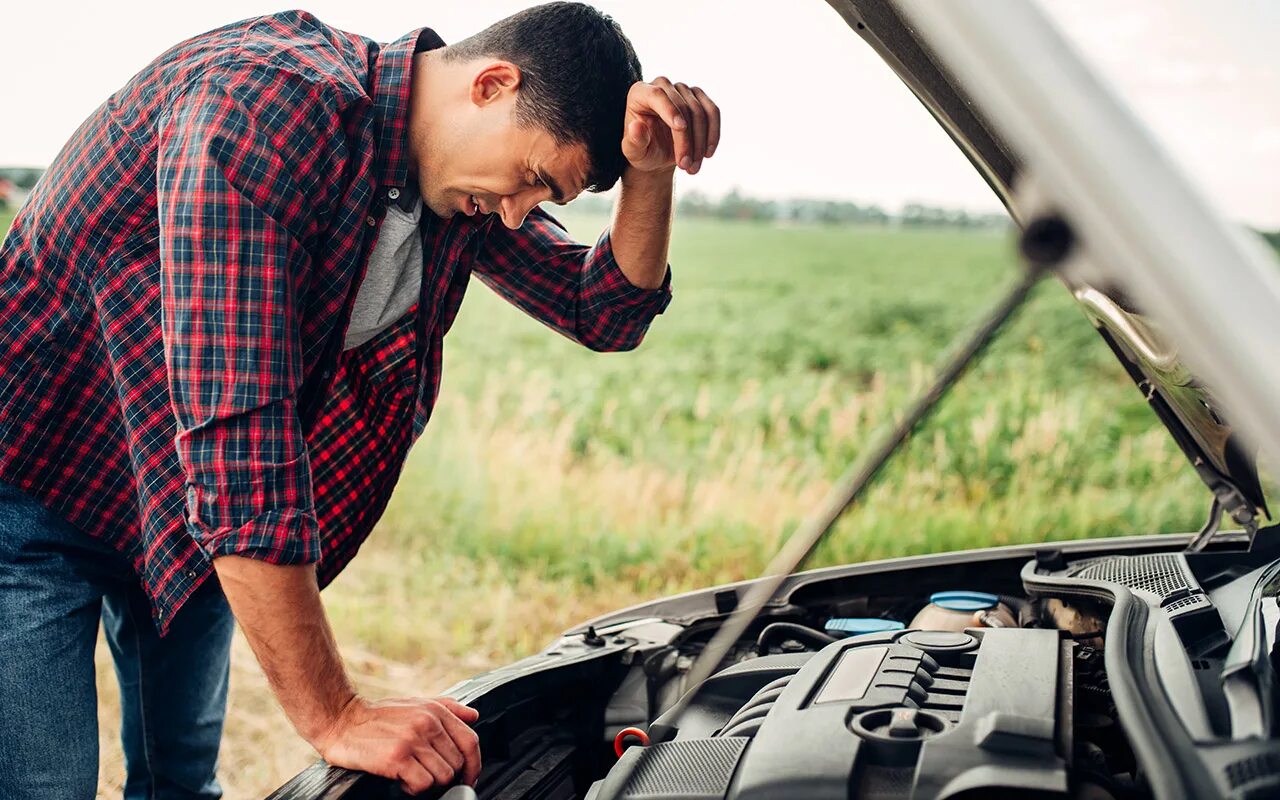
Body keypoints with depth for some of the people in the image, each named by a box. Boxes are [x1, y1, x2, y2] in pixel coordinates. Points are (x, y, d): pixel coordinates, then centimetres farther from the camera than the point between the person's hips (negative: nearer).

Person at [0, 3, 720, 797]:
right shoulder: (264, 108, -33)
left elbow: (605, 311, 2)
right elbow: (239, 428, -40)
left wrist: (650, 172, -20)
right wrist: (334, 716, -38)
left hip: (202, 513, 7)